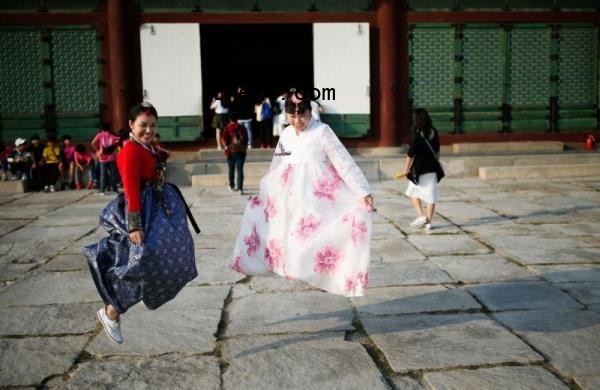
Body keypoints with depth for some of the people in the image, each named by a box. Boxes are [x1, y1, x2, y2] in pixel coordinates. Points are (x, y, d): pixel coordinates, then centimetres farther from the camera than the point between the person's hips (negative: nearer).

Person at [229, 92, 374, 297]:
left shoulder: (322, 131, -11)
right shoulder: (286, 134, 7)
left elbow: (344, 162, -13)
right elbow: (277, 166, 20)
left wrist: (363, 192, -15)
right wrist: (264, 191, 27)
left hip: (317, 197, -6)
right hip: (290, 197, 6)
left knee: (317, 234, -5)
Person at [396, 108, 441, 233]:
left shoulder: (417, 135, -13)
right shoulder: (434, 133, 2)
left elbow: (410, 154, -11)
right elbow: (437, 151, 12)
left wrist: (405, 170, -4)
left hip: (419, 170, -5)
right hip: (433, 169, 5)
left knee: (413, 192, 15)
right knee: (431, 195, 6)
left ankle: (421, 216, 3)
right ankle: (428, 222, 11)